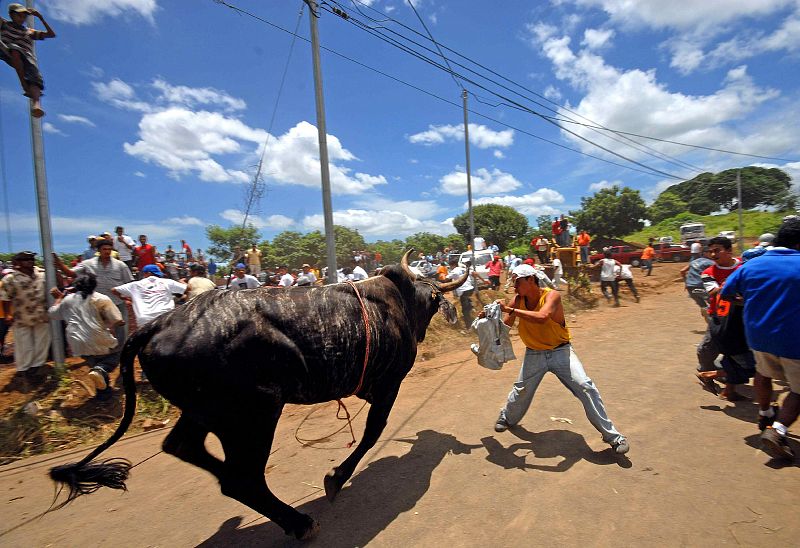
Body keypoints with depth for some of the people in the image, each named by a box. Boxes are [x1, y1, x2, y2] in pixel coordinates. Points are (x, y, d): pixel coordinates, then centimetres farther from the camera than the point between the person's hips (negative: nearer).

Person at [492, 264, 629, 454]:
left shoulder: (552, 296, -22)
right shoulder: (518, 301, -9)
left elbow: (542, 317, -42)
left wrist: (510, 310, -40)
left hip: (560, 351, -3)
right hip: (534, 354, 3)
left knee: (586, 387, -11)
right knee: (521, 390, 12)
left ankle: (612, 436, 7)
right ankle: (506, 418, 40)